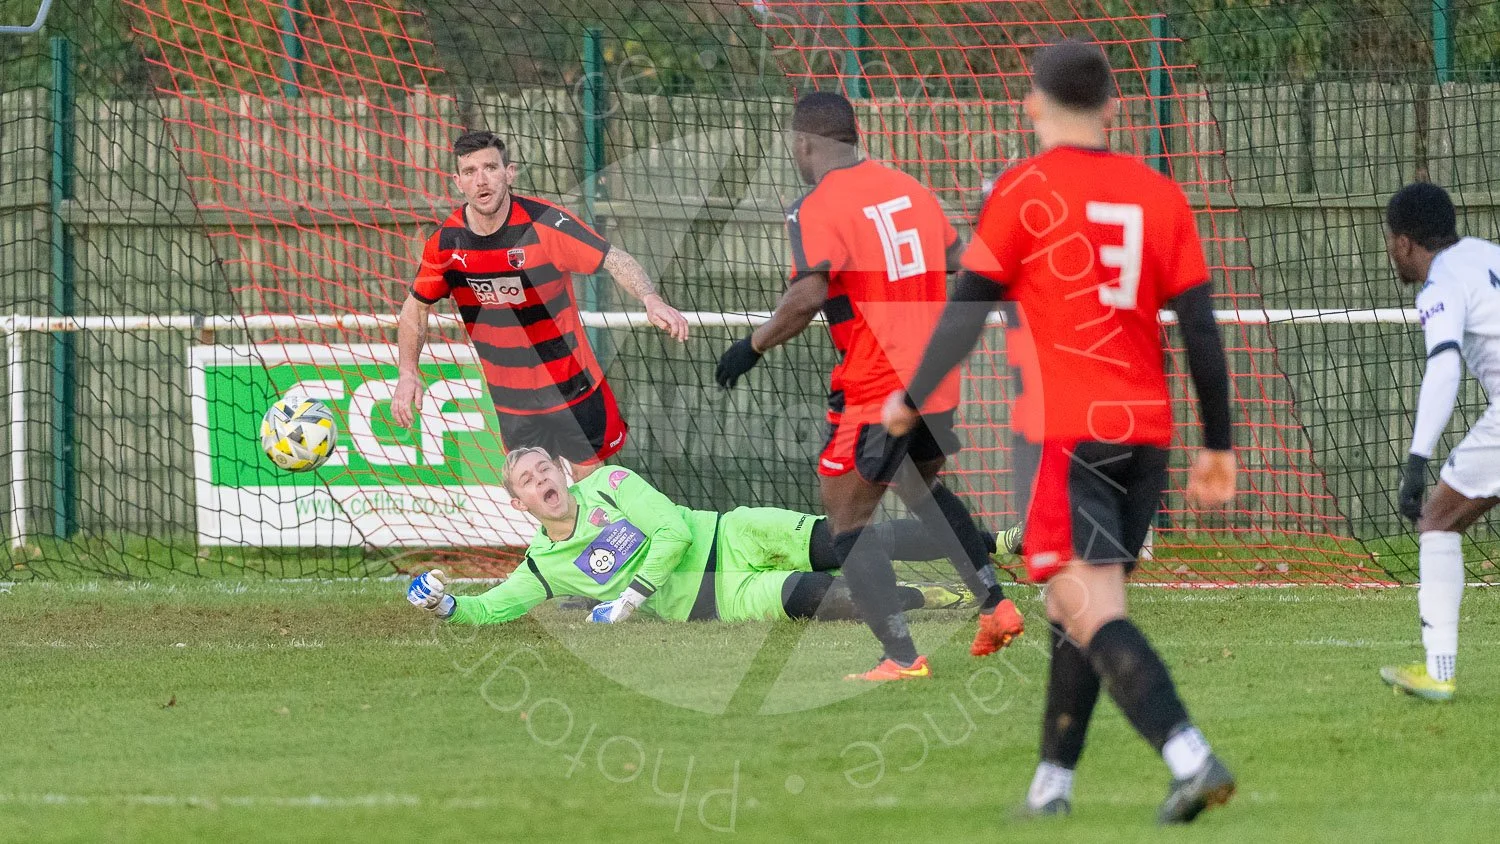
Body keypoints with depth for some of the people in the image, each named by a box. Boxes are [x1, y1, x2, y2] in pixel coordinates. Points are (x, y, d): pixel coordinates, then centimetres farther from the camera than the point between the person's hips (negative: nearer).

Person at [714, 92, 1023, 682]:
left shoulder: (816, 209, -12)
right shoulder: (910, 190, 9)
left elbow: (809, 297, -24)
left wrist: (752, 346, -12)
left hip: (872, 390, -8)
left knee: (846, 518, 2)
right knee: (923, 490, 31)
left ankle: (902, 656, -6)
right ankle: (995, 606, 26)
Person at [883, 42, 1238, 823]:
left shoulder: (1025, 191, -5)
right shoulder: (1160, 196, 8)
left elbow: (968, 311, -3)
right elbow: (1200, 328, 5)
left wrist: (912, 399, 11)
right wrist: (1217, 446, 11)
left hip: (1063, 435, -6)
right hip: (1145, 434, 6)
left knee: (1092, 614, -11)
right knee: (1080, 613, 17)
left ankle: (1191, 758, -28)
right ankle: (1053, 781, 21)